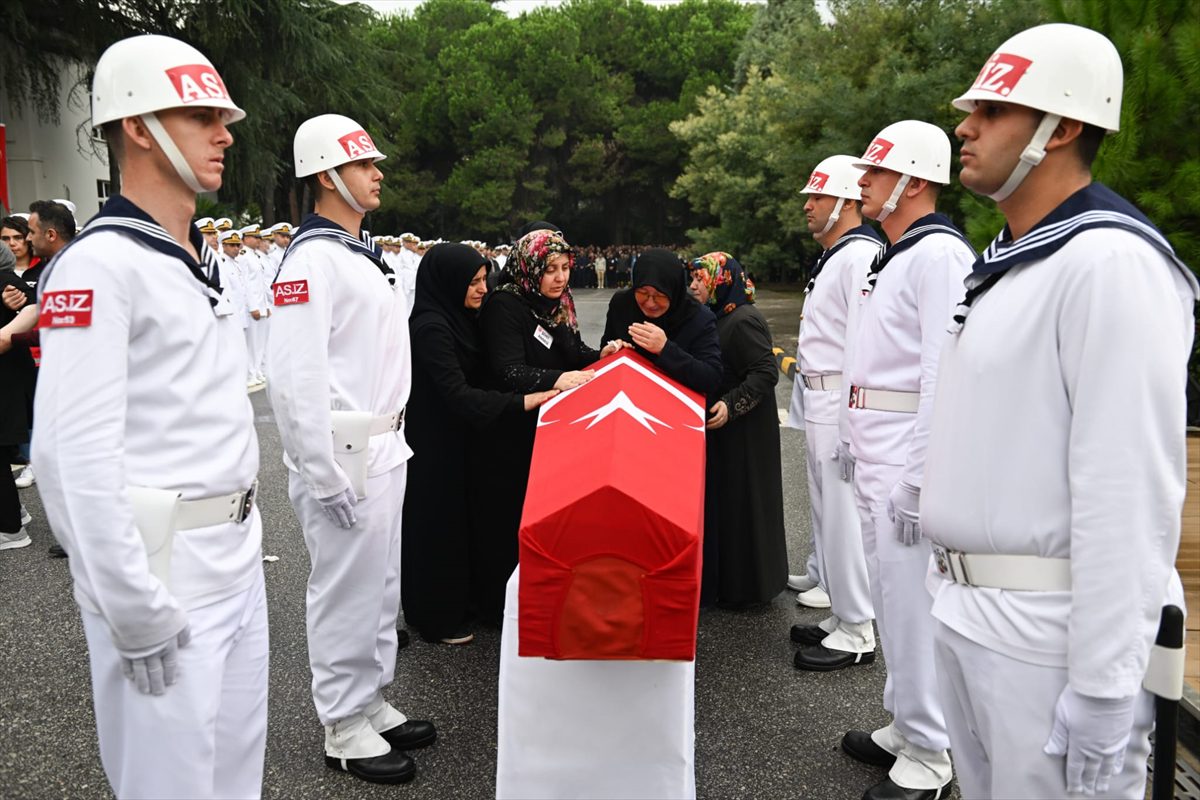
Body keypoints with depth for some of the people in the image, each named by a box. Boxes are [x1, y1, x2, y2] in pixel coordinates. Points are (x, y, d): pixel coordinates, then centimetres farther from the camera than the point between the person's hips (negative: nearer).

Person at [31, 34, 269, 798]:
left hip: (237, 562, 8)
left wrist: (242, 536, 16)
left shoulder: (195, 263, 14)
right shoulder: (99, 265, -13)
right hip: (164, 574, -8)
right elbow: (77, 454, -20)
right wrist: (137, 610, -19)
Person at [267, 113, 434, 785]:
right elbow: (294, 379, -22)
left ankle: (374, 703, 33)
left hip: (384, 447, 10)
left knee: (381, 587, 18)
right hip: (345, 453, -9)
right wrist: (327, 478, -22)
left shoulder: (360, 254, 15)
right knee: (348, 592, 3)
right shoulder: (312, 258, -16)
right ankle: (346, 729, 19)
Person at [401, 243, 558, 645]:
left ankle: (462, 600, 34)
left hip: (458, 438, 9)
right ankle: (437, 618, 19)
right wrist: (520, 403, -34)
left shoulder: (459, 318, 5)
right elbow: (458, 394, -29)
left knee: (463, 516, 18)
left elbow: (476, 377, 12)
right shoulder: (430, 328, -23)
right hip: (435, 444, -9)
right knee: (438, 523, 3)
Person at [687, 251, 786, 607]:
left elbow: (766, 373, -23)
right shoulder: (718, 318, 10)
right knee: (720, 499, 14)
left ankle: (746, 587, 14)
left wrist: (731, 405, -29)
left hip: (744, 431, -9)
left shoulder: (744, 321, -18)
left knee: (741, 503, 1)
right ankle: (722, 579, 26)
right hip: (721, 429, 9)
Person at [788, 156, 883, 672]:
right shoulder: (832, 258, 18)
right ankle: (842, 617, 29)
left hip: (843, 404, -11)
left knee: (846, 515, -4)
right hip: (819, 401, 11)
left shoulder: (862, 257, -16)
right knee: (826, 513, 17)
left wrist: (853, 428, -24)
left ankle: (858, 634, 7)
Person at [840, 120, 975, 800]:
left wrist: (917, 481, -23)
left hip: (911, 459, -10)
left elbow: (945, 375, -22)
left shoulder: (938, 254, -15)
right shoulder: (896, 256, 17)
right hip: (878, 457, 10)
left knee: (914, 603, -2)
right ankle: (906, 725, 32)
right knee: (892, 596, 18)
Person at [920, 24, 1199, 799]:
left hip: (1046, 627, -9)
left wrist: (1104, 687, -21)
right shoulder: (1003, 262, 12)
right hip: (963, 608, 9)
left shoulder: (1109, 263, -17)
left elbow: (1129, 494, -22)